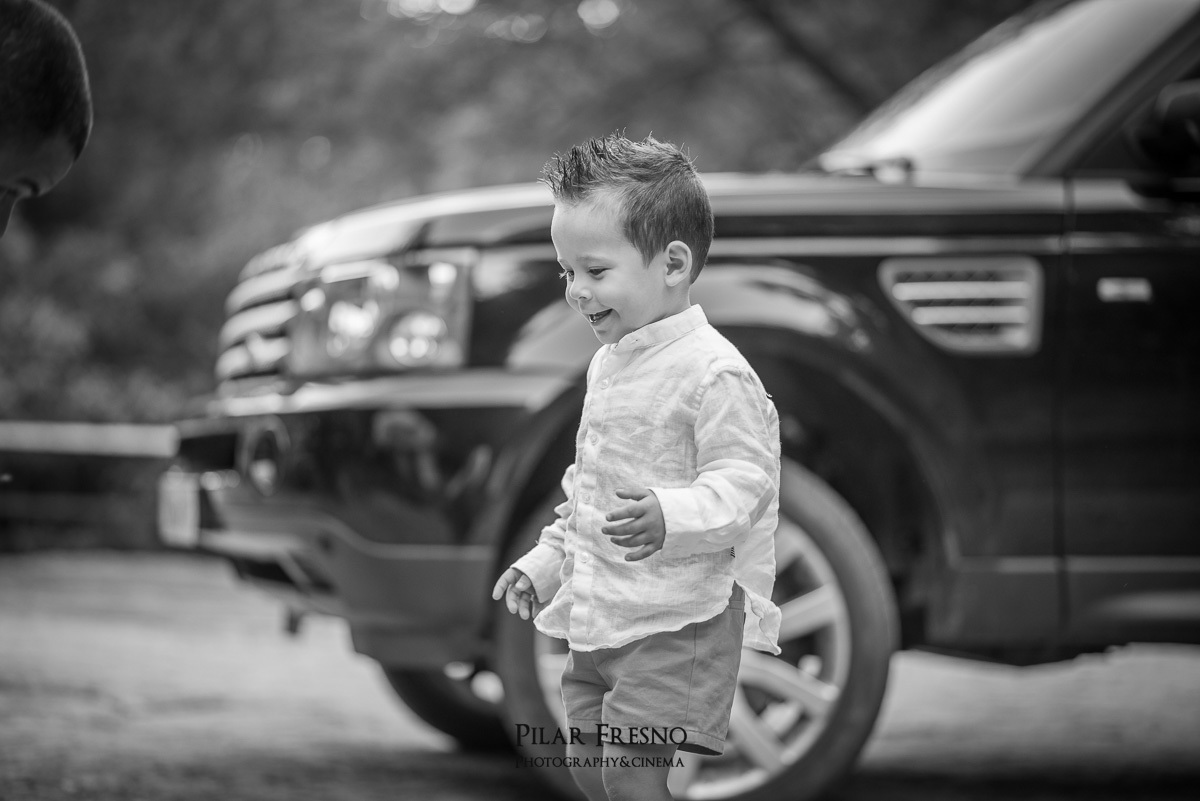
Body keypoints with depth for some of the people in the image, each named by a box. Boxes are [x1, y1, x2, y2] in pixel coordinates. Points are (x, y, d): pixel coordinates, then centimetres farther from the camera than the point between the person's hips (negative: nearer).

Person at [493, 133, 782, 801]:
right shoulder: (610, 364, 13)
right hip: (601, 614, 9)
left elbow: (740, 483, -23)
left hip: (679, 618, -9)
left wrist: (671, 517, -39)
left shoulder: (714, 371, -16)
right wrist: (545, 562, 21)